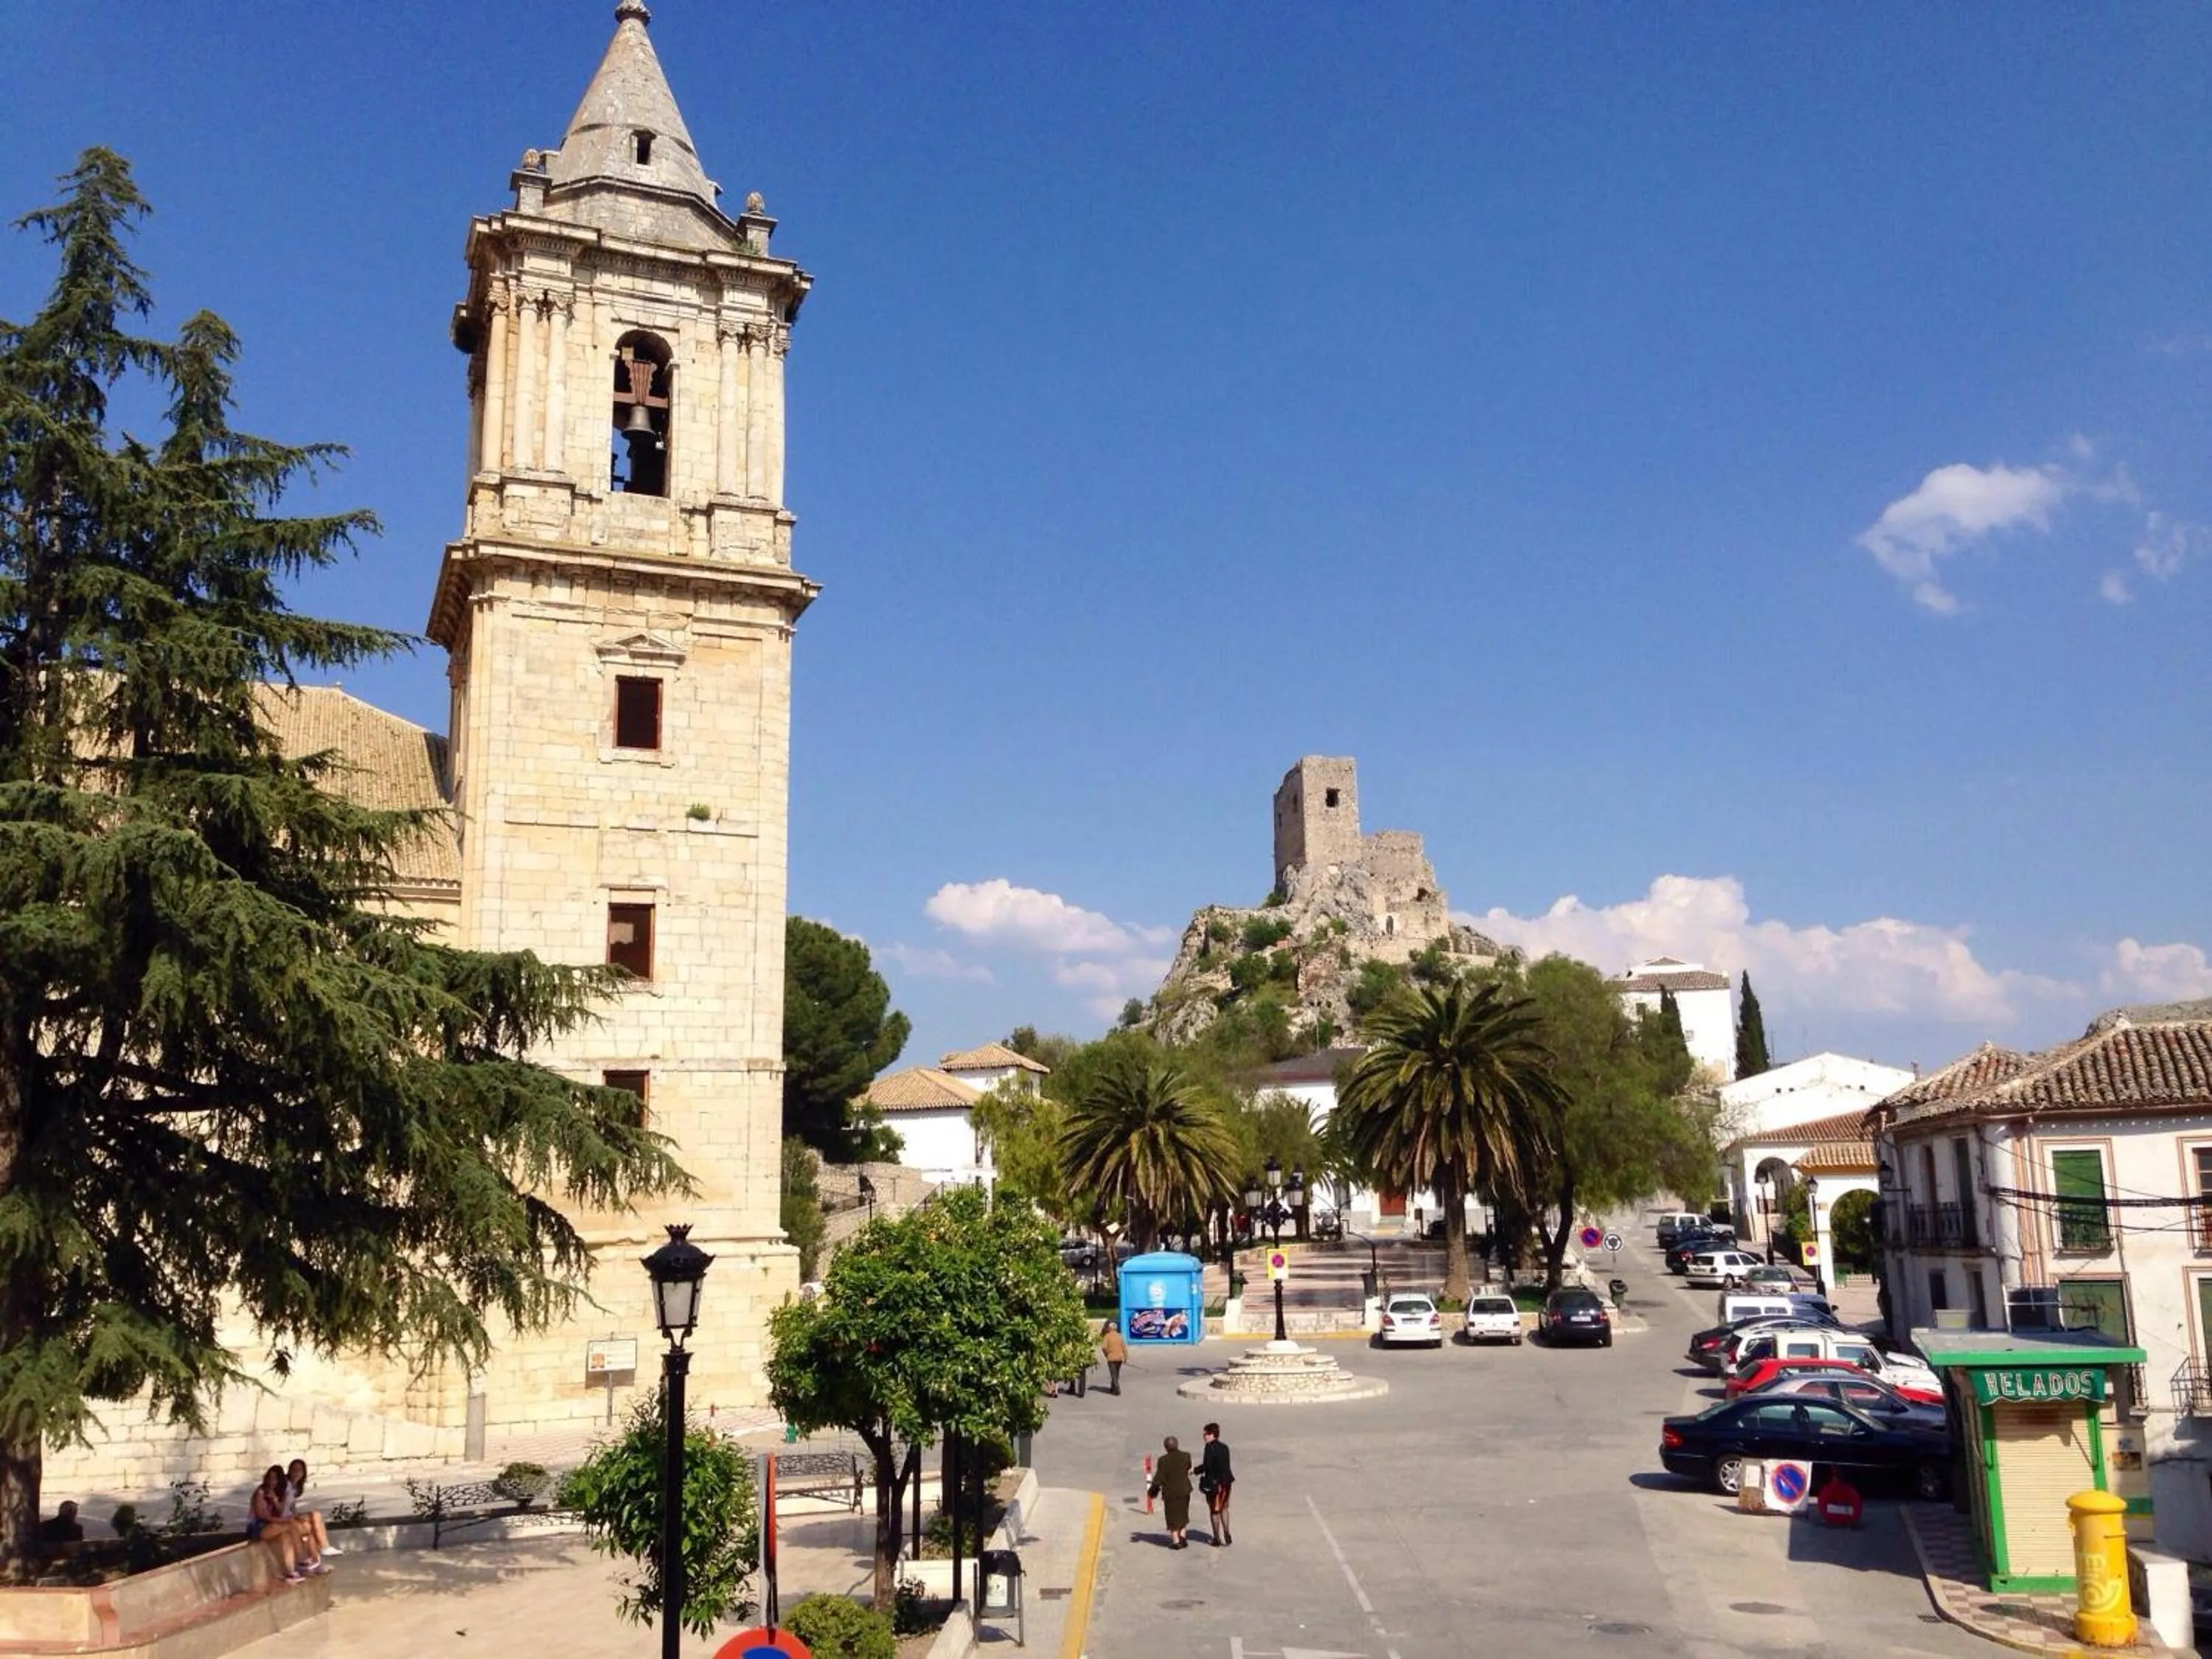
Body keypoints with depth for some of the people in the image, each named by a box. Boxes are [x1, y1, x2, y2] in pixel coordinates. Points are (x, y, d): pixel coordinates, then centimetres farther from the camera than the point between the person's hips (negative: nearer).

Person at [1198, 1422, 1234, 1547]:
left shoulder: (1210, 1447, -17)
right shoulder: (1225, 1447, 6)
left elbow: (1207, 1465, -22)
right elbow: (1224, 1465, 10)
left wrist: (1195, 1471, -6)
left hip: (1214, 1483, -7)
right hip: (1226, 1481, 7)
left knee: (1214, 1511, 6)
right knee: (1224, 1508, 20)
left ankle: (1217, 1539, 11)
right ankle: (1227, 1537, 23)